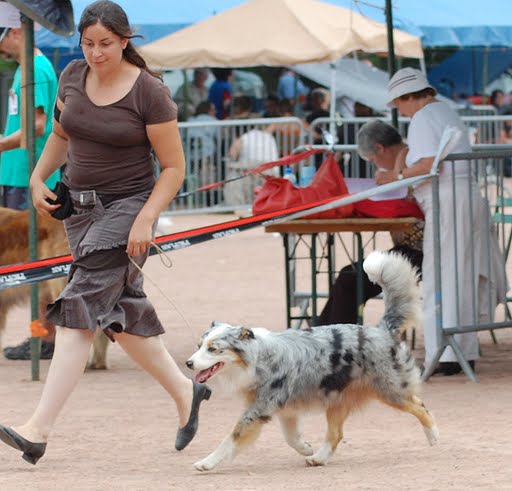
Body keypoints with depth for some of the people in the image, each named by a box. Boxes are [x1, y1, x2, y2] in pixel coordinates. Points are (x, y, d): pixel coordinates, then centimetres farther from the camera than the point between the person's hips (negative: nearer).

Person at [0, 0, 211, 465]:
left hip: (128, 205, -7)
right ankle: (184, 390, 34)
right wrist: (38, 177, 4)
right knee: (122, 312, 13)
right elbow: (61, 134, 20)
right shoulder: (73, 77, 3)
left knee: (81, 308, -15)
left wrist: (146, 217, -21)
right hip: (81, 206, 7)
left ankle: (38, 430, -22)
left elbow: (173, 167, -9)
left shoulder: (150, 93, -14)